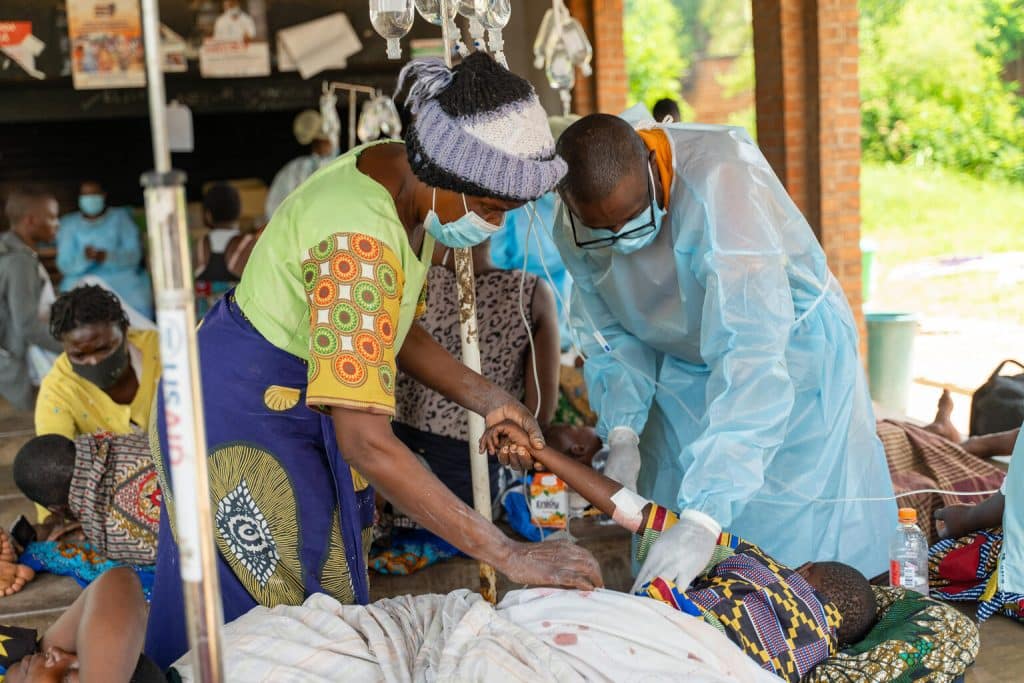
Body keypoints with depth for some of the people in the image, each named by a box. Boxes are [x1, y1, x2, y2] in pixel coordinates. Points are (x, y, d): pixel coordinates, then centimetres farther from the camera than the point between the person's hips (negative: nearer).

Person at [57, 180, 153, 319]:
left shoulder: (120, 217, 8)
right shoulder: (69, 224, 10)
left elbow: (134, 254, -3)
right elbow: (64, 265, 1)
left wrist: (107, 256, -22)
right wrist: (83, 258, -21)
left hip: (123, 280, -1)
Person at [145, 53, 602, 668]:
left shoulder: (405, 180, -7)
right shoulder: (359, 240, -35)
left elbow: (393, 325, 5)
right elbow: (367, 444, -38)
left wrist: (485, 398, -9)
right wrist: (508, 555, -36)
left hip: (298, 405, 9)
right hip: (246, 416, -9)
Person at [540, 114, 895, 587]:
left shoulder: (721, 180, -37)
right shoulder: (574, 228, -17)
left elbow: (751, 355, -45)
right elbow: (612, 335, -2)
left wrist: (702, 517, -51)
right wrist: (622, 432, -21)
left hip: (791, 348, -4)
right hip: (683, 368, 5)